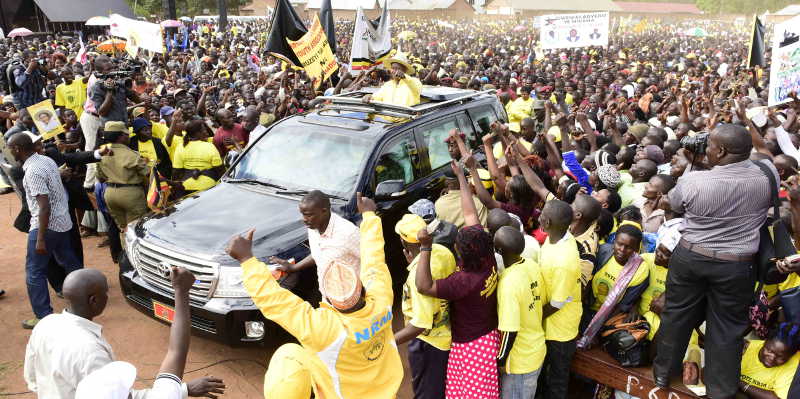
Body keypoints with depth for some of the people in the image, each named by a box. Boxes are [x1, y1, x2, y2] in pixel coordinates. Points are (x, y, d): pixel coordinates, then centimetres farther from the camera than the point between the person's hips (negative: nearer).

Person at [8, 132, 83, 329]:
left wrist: (40, 239, -23)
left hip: (46, 225, -9)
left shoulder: (33, 171, -22)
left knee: (34, 272, 0)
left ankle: (44, 317, 4)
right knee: (69, 261, 22)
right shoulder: (47, 160, 5)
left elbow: (44, 207, -25)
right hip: (62, 222, 9)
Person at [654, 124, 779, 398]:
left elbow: (673, 206, 4)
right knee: (727, 327, 12)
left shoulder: (692, 181, -16)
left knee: (677, 314, 16)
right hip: (736, 266, 0)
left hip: (689, 257, 0)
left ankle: (663, 373, 33)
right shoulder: (767, 174, -11)